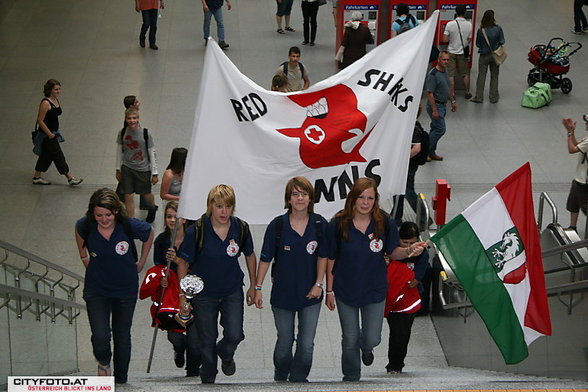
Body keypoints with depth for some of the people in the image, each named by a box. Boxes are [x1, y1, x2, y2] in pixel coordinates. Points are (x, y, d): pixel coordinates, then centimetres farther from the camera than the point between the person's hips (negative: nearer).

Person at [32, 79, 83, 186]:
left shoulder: (56, 100, 5)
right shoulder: (45, 103, -22)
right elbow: (40, 121, -21)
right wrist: (50, 134, -19)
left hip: (53, 133, 9)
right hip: (46, 134, -9)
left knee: (46, 155, 16)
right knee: (58, 156, -1)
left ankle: (37, 177, 27)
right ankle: (70, 178, 5)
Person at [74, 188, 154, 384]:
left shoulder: (130, 226, -23)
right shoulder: (85, 226, -19)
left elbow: (149, 234, 1)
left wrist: (141, 262, 7)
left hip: (126, 289, 0)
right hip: (96, 289, 0)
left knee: (122, 337, 12)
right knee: (100, 337, -12)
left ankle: (121, 379, 33)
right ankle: (103, 363, 23)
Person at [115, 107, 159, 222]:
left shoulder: (146, 133, -15)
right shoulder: (122, 133, -7)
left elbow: (152, 154, -8)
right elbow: (119, 151, 7)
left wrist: (154, 174, -6)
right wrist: (118, 169, 11)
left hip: (143, 169, -2)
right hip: (127, 169, 2)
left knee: (146, 194, 15)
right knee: (128, 196, 1)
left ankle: (153, 208, 49)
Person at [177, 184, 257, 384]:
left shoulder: (241, 228, -12)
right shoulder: (197, 231, -20)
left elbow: (250, 256, 6)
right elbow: (183, 262, -10)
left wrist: (253, 286, 11)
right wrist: (182, 295, -10)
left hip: (233, 292, 2)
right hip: (203, 294, -2)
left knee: (234, 335, -7)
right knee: (207, 340, 8)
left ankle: (226, 355, 31)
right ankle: (207, 379, 33)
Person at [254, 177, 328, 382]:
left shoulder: (320, 224, -5)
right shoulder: (277, 225, -9)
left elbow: (322, 256, 3)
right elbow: (265, 258, -4)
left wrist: (318, 284, -3)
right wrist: (258, 288, -4)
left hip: (310, 295, 1)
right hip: (283, 294, -1)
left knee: (307, 345, 1)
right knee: (284, 343, 12)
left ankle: (298, 379, 22)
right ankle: (280, 379, 36)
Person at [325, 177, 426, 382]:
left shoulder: (385, 223, -11)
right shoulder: (338, 224, -13)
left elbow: (393, 252, -2)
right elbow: (331, 259, -5)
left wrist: (409, 250, -24)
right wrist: (329, 290, -2)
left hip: (375, 290, 0)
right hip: (346, 290, 0)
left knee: (372, 339, 4)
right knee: (350, 340, 11)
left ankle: (366, 348, 44)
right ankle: (351, 379, 34)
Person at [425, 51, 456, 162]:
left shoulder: (445, 71, 8)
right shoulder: (433, 74, -22)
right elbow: (430, 93, -23)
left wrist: (453, 101, 20)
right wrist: (434, 110, -25)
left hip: (443, 105, 9)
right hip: (436, 105, -9)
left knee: (436, 129, 14)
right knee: (440, 129, -10)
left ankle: (431, 153, 22)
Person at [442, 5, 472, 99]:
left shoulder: (450, 24, -15)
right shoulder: (469, 24, -11)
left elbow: (445, 40, -14)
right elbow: (469, 40, -6)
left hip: (451, 52, -1)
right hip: (463, 52, 1)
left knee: (451, 74, 7)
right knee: (465, 74, 16)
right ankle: (467, 93, 25)